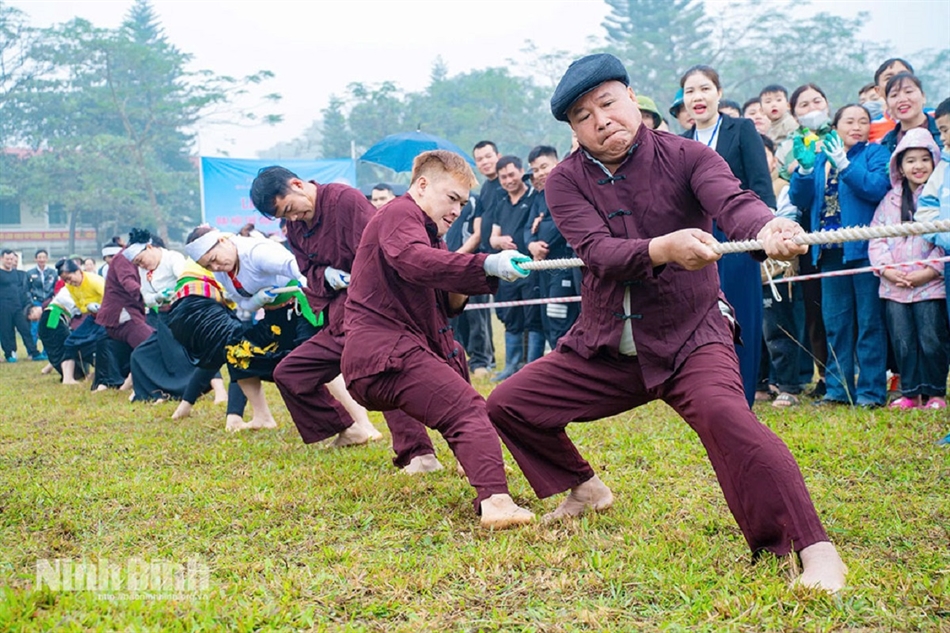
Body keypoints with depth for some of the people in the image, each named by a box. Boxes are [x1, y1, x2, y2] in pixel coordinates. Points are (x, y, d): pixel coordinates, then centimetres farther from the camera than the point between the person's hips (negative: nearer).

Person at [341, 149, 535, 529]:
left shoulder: (427, 231, 28)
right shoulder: (400, 215, -6)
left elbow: (444, 305, 24)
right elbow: (415, 260, -30)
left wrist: (457, 295, 0)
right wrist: (486, 266, -41)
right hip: (385, 353, -11)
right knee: (469, 410, -24)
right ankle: (495, 500, -40)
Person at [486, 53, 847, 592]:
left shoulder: (684, 156, -8)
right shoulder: (567, 182, -4)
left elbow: (732, 201, -28)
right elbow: (599, 251, -21)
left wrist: (769, 227, -53)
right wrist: (663, 248, -43)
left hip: (691, 338, -4)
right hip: (603, 349, 4)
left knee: (724, 413, -33)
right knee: (508, 405, 2)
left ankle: (815, 550, -29)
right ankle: (585, 490, 27)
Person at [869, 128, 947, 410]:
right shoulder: (890, 200, 14)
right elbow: (876, 238, 9)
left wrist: (930, 270, -15)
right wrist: (886, 269, -6)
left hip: (930, 285, -4)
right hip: (894, 286, 4)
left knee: (932, 341, -4)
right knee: (902, 342, 4)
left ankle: (935, 393, 7)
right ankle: (910, 392, 12)